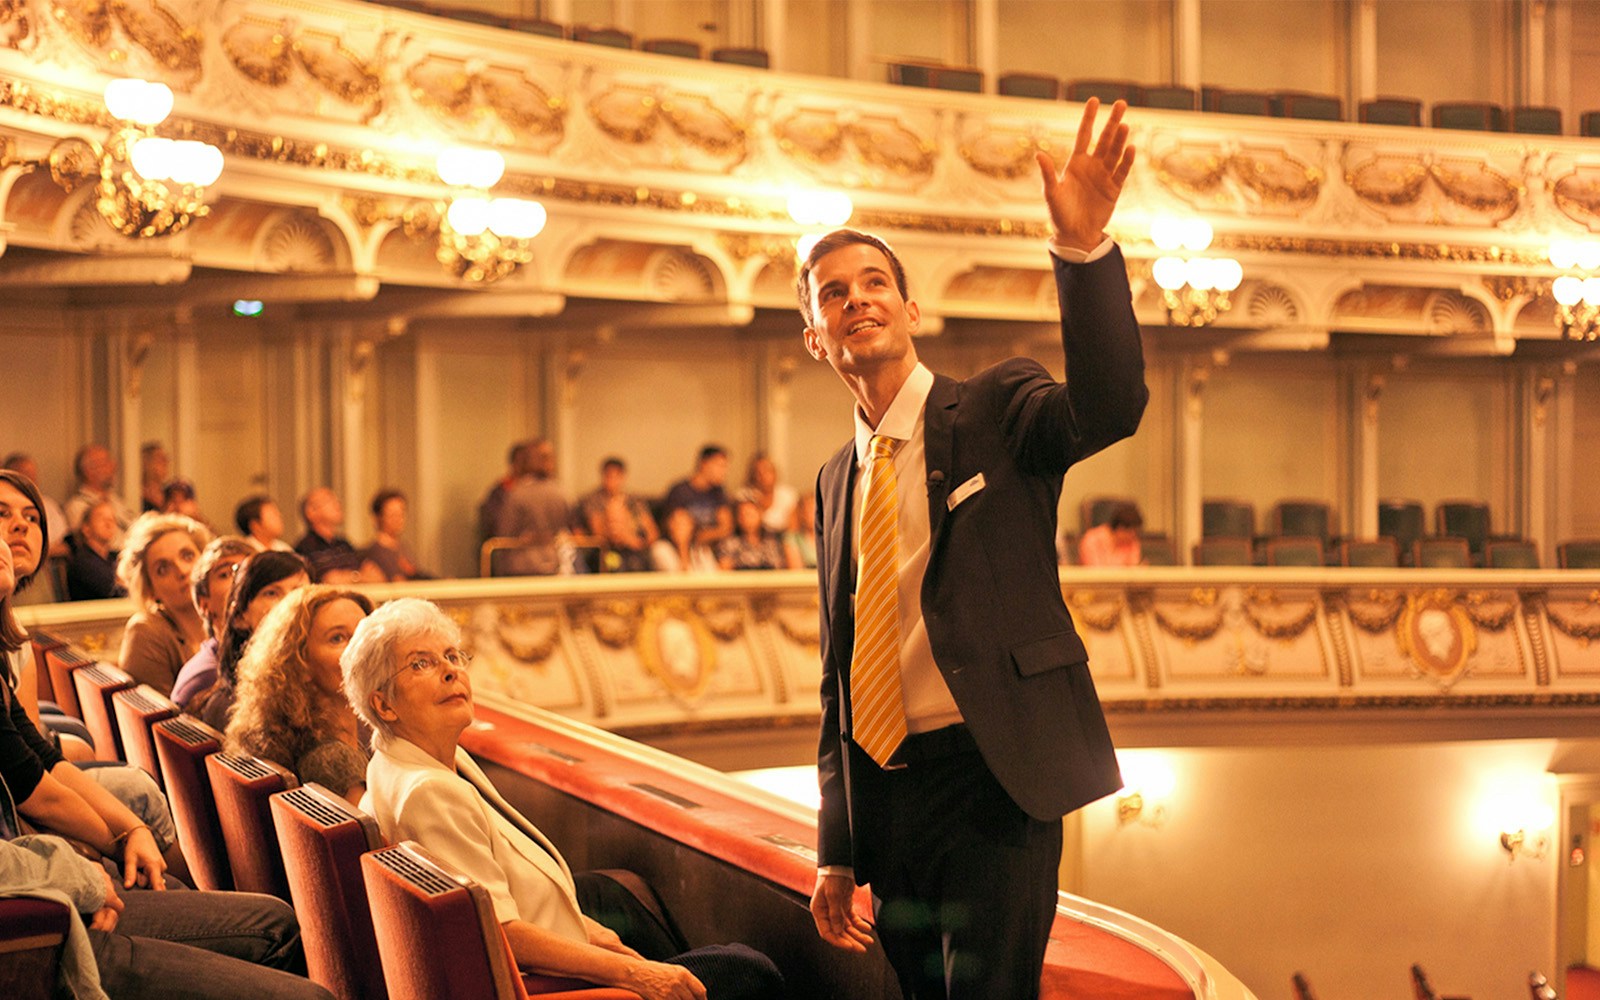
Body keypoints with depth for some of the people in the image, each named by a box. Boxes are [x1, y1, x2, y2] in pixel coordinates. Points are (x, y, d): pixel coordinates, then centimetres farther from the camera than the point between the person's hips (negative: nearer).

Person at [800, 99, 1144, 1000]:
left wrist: (1082, 248, -37)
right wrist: (837, 851, 15)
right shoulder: (837, 482, 16)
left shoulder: (995, 410, 0)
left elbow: (1110, 408, -23)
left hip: (994, 777, -6)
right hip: (884, 798, 6)